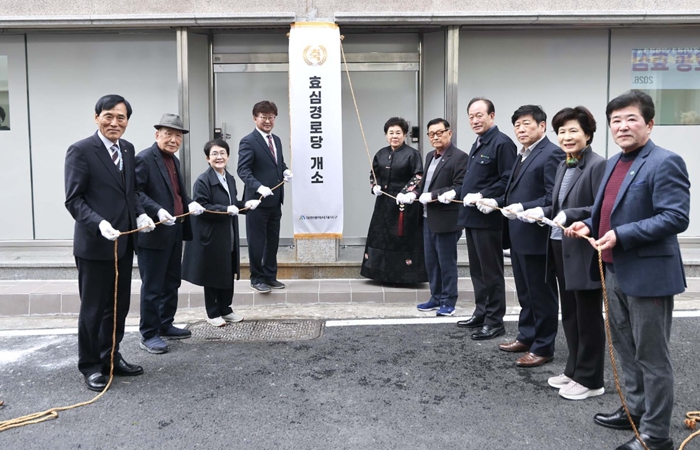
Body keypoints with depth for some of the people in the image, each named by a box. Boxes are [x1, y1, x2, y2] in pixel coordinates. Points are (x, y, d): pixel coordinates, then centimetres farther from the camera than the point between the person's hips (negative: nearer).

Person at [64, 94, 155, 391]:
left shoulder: (127, 149, 10)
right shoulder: (81, 150, -12)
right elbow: (73, 200, -14)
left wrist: (140, 214, 0)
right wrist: (99, 223, -28)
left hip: (124, 242, 7)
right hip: (94, 243, -7)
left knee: (119, 305, 17)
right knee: (93, 308, 6)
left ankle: (110, 358, 33)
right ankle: (90, 366, 23)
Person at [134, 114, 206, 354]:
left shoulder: (173, 159, 15)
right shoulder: (144, 158, -11)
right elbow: (136, 192, -19)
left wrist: (189, 203, 4)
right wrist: (157, 211, -30)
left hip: (174, 231, 9)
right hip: (154, 233, -9)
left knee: (172, 282, 17)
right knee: (153, 286, 0)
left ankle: (165, 325, 31)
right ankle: (148, 334, 11)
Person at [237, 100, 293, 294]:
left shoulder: (276, 140, 15)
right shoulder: (248, 141, -10)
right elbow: (243, 170, -18)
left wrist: (286, 171, -1)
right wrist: (259, 187, -32)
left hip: (275, 201, 8)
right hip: (257, 200, -8)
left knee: (273, 241, 14)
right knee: (257, 242, 3)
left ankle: (270, 276, 26)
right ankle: (257, 278, 16)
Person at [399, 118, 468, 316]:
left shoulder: (459, 157, -12)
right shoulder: (430, 156, 15)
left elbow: (460, 188, -20)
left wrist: (432, 195, -24)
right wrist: (414, 194, 0)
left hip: (446, 220, -8)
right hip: (428, 218, 8)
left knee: (446, 262, 3)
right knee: (431, 261, 15)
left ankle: (448, 302, 15)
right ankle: (436, 298, 27)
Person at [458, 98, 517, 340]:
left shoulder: (502, 143, -12)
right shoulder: (477, 145, 18)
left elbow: (508, 181, -19)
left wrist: (482, 196, -21)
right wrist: (459, 192, 11)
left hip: (488, 217, -9)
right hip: (471, 216, 10)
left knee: (491, 272, 0)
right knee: (477, 270, 16)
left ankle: (495, 322, 10)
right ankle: (481, 314, 28)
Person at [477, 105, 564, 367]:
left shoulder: (551, 154, -14)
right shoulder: (523, 155, 17)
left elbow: (553, 198, -22)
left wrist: (523, 208, -29)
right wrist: (496, 203, 5)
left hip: (537, 236, -10)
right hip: (519, 236, 10)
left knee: (542, 294, 3)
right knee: (525, 292, 19)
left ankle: (543, 347, 14)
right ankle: (526, 337, 33)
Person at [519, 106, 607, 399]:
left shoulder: (597, 165, -14)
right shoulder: (563, 166, 13)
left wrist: (569, 216, -27)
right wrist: (543, 212, 2)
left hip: (585, 252, -9)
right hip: (562, 249, 9)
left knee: (587, 316, 4)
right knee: (570, 314, 17)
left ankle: (589, 379, 17)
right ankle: (574, 370, 31)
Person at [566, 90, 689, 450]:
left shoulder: (665, 163, -15)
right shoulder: (613, 164, 13)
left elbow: (676, 217, -23)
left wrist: (621, 235, -26)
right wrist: (590, 225, 2)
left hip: (648, 274, -9)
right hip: (615, 271, 9)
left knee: (651, 355, 3)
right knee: (626, 350, 20)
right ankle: (635, 410, 37)